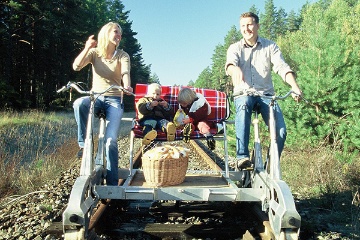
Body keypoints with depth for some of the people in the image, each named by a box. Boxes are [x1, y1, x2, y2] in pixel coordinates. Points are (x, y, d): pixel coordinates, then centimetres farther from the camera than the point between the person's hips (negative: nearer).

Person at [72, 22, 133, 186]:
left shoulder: (122, 55, 1)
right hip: (96, 97, 1)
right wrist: (87, 48, -23)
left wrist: (127, 86, -40)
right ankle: (84, 144, -18)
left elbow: (125, 73, -18)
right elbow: (76, 66, -11)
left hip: (114, 100, -1)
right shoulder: (94, 52, 4)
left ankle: (112, 183, -9)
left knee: (111, 140, -17)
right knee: (79, 103, -36)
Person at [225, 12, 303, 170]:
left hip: (266, 94, 1)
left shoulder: (270, 47, 9)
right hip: (243, 93, -1)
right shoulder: (235, 48, 9)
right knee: (243, 107, -38)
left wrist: (294, 86, -26)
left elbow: (282, 67, -6)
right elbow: (230, 64, -14)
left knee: (281, 131, -20)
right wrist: (235, 70, -40)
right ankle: (242, 157, -38)